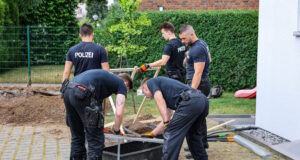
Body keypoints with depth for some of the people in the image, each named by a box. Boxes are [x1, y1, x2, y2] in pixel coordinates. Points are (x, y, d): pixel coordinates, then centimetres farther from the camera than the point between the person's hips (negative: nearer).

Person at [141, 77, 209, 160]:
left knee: (171, 135, 2)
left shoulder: (151, 82, 18)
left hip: (190, 101, -9)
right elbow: (167, 118, 42)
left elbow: (160, 100, -4)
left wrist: (166, 122, -7)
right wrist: (152, 133, 51)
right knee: (193, 134, 30)